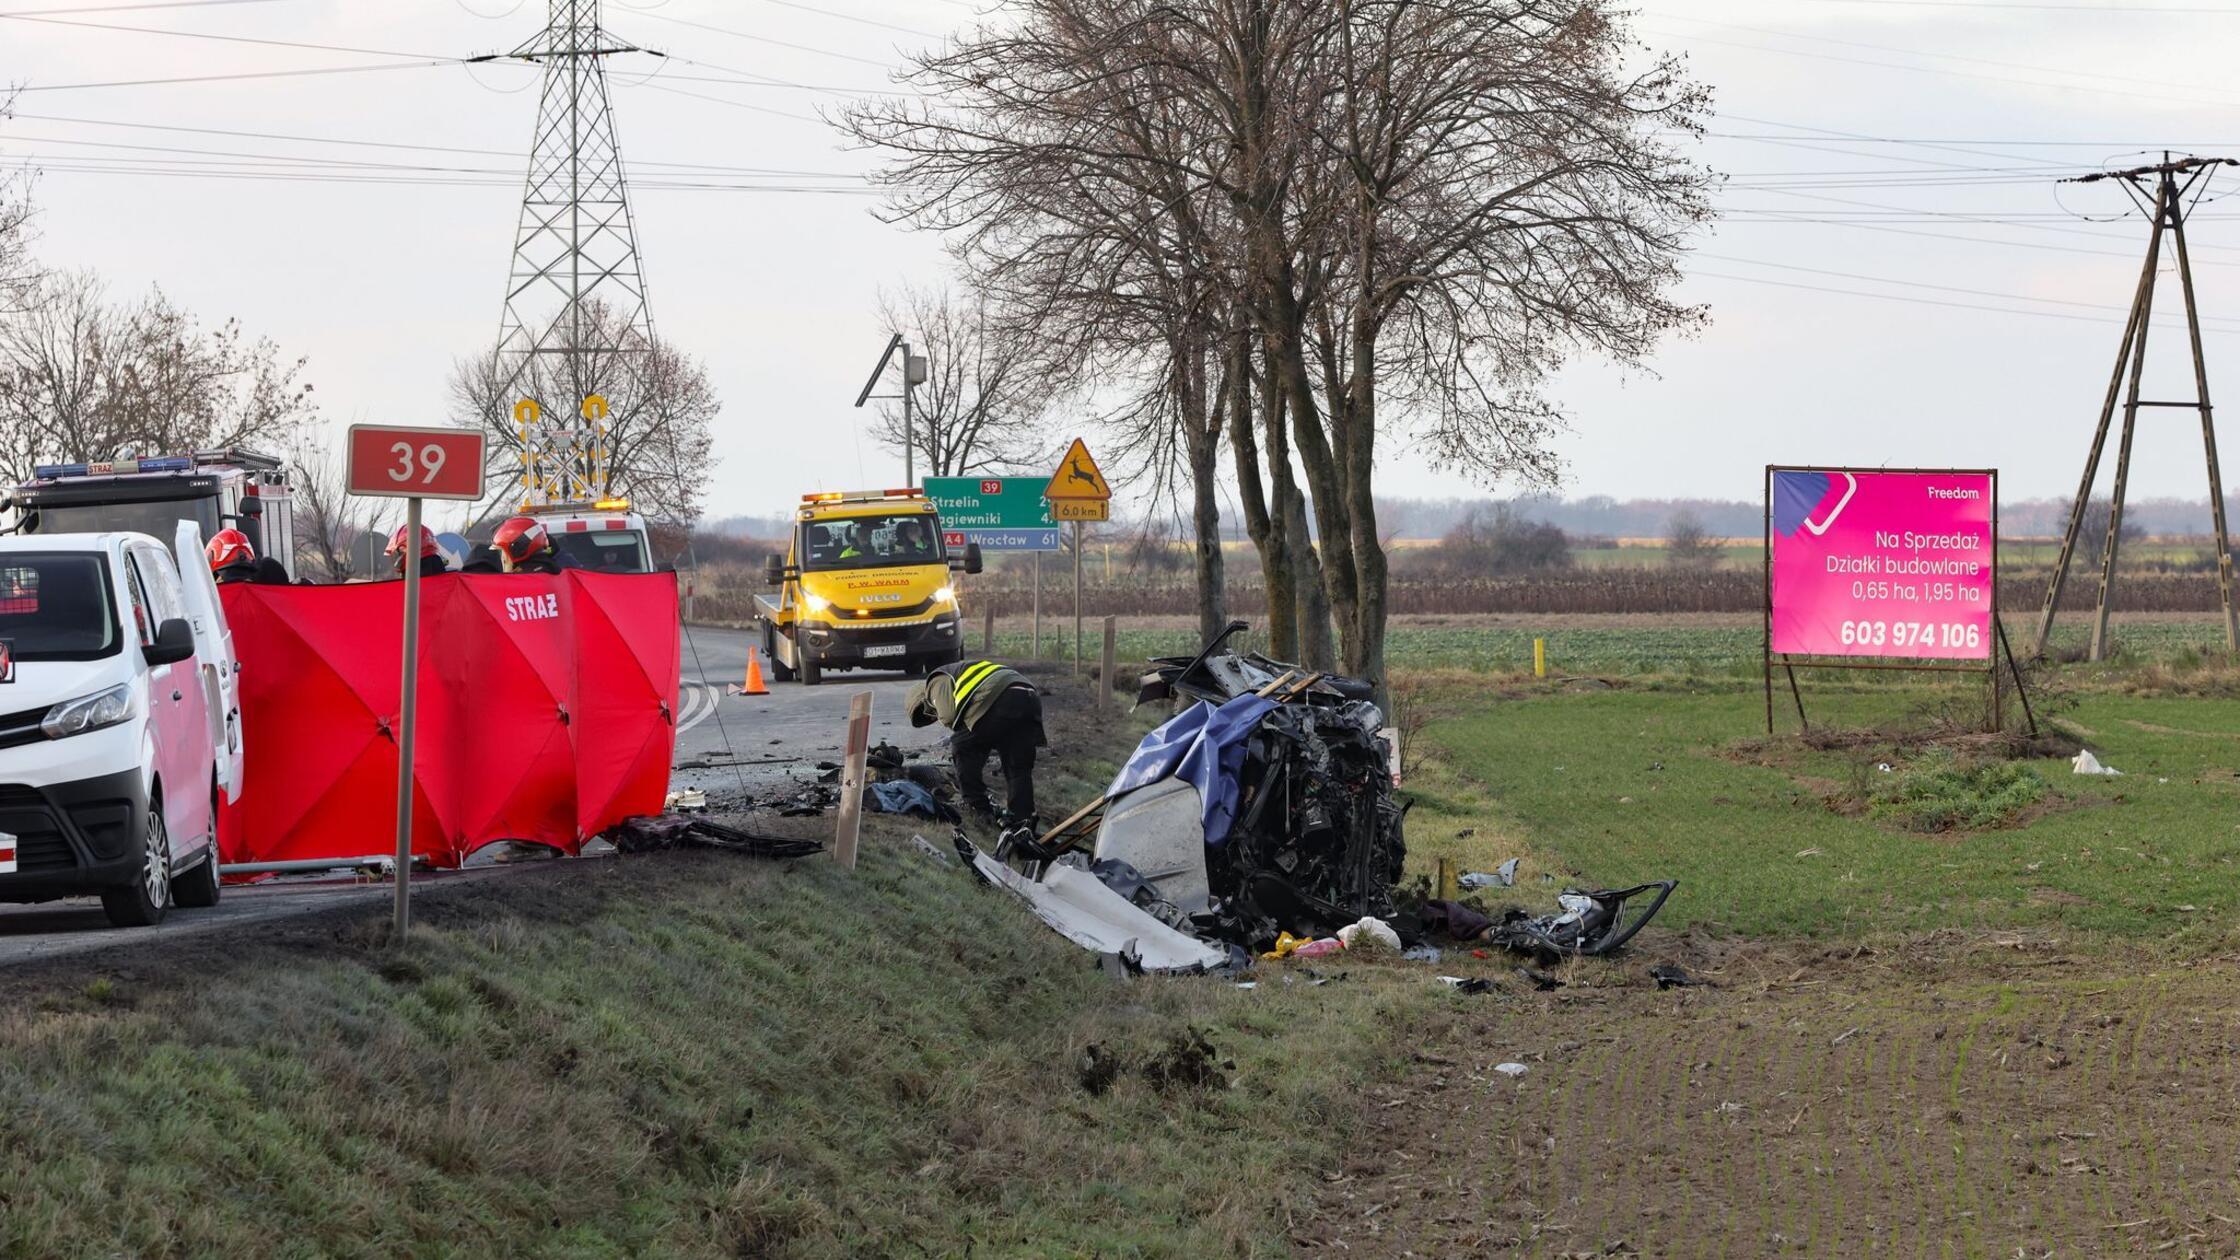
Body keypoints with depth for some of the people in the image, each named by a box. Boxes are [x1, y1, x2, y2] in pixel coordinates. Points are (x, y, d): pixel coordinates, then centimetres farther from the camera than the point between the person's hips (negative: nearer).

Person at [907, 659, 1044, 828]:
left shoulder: (937, 682, 16)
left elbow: (949, 716, -4)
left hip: (999, 702, -8)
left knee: (962, 748, 14)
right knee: (1019, 769, 13)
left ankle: (976, 804, 16)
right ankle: (1022, 820, 2)